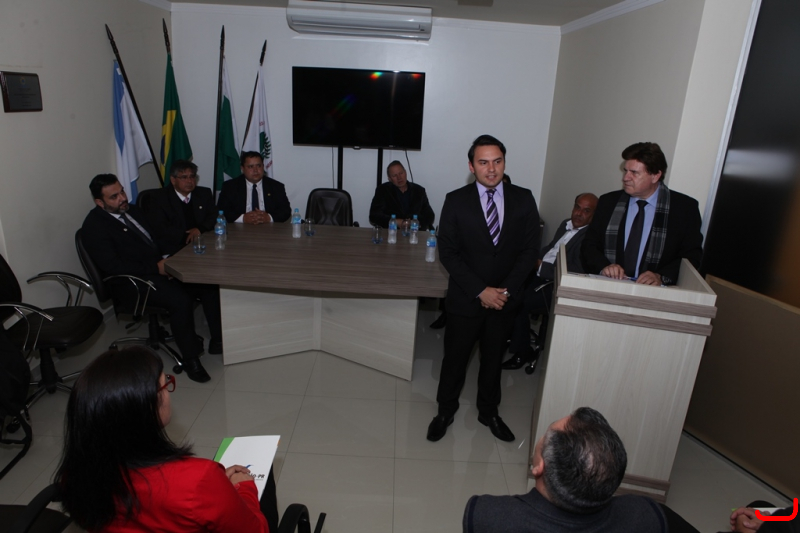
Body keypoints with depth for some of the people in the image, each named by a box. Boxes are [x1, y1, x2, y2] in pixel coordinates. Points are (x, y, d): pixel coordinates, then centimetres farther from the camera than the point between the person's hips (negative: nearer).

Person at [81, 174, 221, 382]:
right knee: (181, 300, -32)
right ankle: (190, 359, -15)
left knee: (210, 285, -11)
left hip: (160, 268, 8)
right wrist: (156, 268, -20)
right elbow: (112, 266, -18)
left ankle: (217, 340, 0)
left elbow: (155, 238, 21)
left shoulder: (131, 210, 14)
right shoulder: (94, 225, -9)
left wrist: (166, 259, 0)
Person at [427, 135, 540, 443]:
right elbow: (447, 253, -11)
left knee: (494, 358, 19)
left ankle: (489, 412, 41)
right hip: (465, 299, -2)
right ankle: (445, 411, 35)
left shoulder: (523, 200, -3)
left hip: (506, 299, 2)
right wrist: (481, 291, -17)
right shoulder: (456, 201, -9)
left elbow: (529, 250, -2)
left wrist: (506, 290, -12)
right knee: (455, 358, 12)